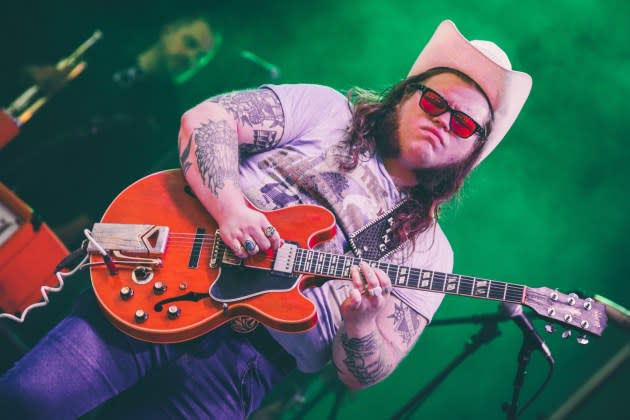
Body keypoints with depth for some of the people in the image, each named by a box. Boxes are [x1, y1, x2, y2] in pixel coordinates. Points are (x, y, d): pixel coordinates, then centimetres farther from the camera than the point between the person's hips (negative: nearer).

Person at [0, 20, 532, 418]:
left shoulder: (428, 252, 10)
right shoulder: (326, 110, 9)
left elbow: (360, 376, 6)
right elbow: (204, 120, -1)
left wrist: (361, 324, -16)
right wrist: (229, 209, -17)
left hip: (249, 360, 1)